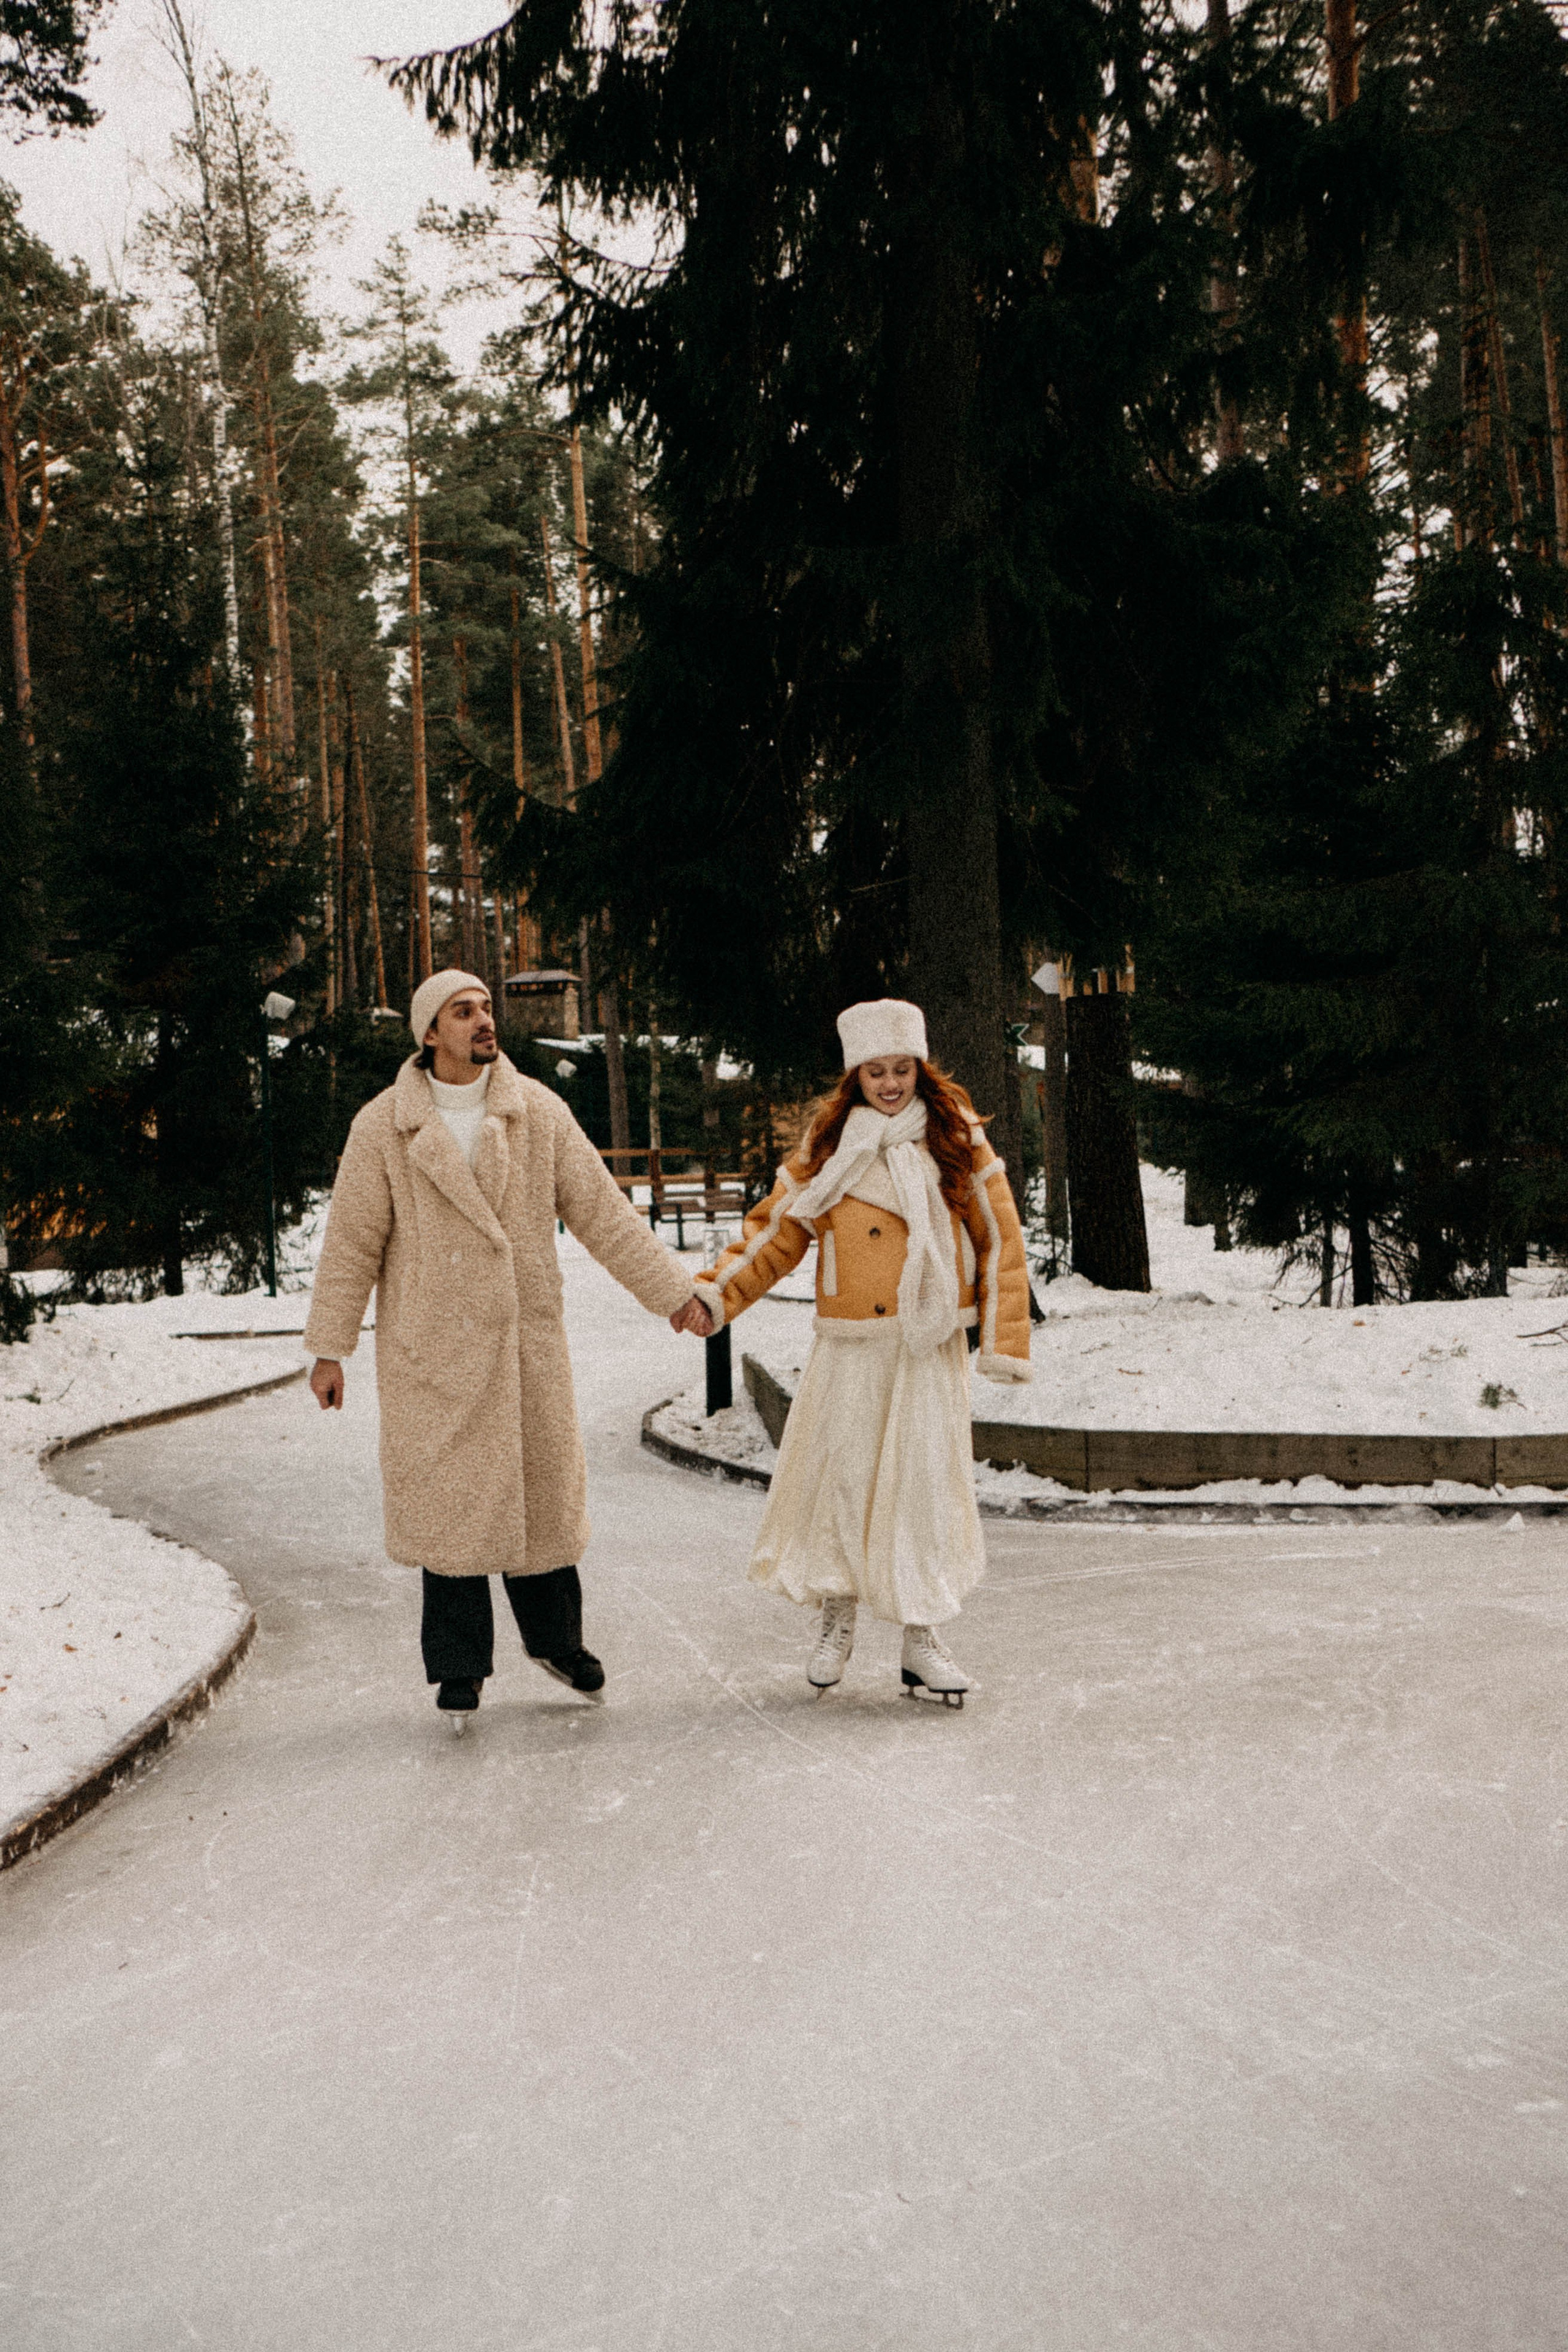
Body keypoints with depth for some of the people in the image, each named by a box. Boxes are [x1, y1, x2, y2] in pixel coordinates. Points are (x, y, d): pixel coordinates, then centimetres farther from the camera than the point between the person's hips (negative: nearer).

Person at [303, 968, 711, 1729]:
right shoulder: (382, 1127, -4)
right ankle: (459, 1665, 16)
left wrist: (673, 1292, 0)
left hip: (527, 1338, 2)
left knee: (542, 1487, 10)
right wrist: (329, 1348, 0)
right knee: (447, 1497, 1)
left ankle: (554, 1636, 31)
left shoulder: (540, 1113, 1)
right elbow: (352, 1243, 0)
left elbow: (602, 1212, 2)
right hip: (430, 1348, -2)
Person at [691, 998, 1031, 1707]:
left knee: (926, 1483, 0)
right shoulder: (827, 1145, 5)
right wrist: (714, 1294, -4)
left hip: (930, 1346, -1)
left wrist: (1004, 1343, 0)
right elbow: (777, 1230, 8)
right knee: (838, 1474, 3)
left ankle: (920, 1642, 10)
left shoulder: (958, 1140, 2)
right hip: (849, 1346, 1)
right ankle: (837, 1619, 24)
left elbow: (998, 1241, 4)